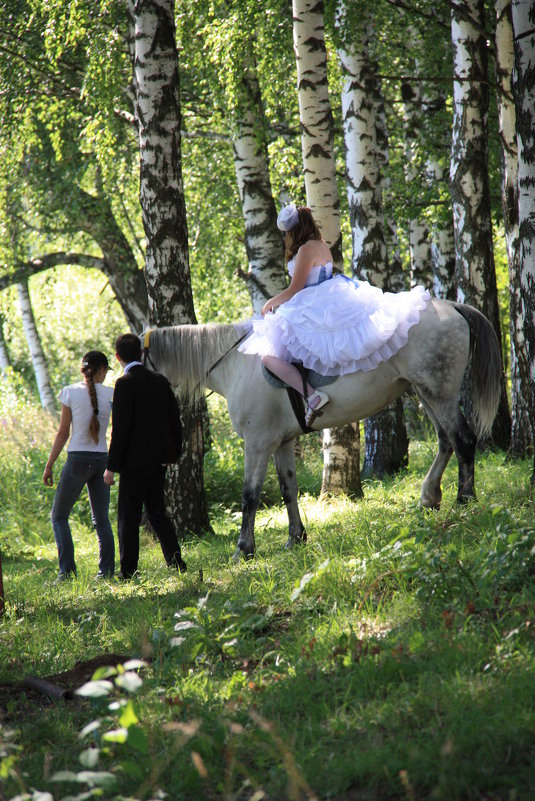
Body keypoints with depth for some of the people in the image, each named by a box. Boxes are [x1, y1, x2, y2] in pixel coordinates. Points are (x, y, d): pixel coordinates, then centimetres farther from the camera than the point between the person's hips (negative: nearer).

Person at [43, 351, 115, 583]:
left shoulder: (71, 392, -4)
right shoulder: (110, 394, 1)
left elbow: (63, 433, -2)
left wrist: (49, 465, 3)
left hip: (78, 459, -3)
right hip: (102, 459, 3)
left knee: (59, 515, 6)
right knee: (101, 519, 12)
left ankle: (67, 569, -6)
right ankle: (107, 570, 4)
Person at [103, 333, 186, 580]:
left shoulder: (125, 383, -13)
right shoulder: (160, 381, 8)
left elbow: (120, 428, -16)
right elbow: (174, 420, 12)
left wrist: (111, 466, -12)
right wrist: (173, 453, 23)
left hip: (135, 460, -7)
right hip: (159, 458, 7)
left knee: (128, 517, 1)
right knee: (157, 511, 15)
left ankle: (128, 571, 2)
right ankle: (175, 562, 8)